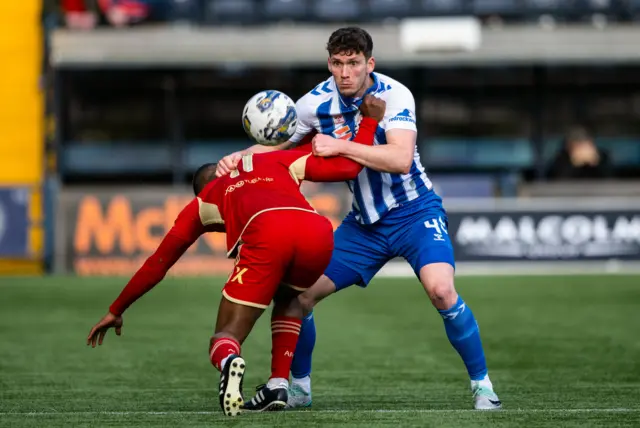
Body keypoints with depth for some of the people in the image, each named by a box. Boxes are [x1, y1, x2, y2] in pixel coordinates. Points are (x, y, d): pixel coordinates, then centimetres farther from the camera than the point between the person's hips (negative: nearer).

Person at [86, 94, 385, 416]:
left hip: (265, 232, -3)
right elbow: (349, 166, 32)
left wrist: (116, 311, 47)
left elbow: (158, 262, 39)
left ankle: (228, 361, -31)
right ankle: (279, 385, 16)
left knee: (225, 339, 7)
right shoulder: (277, 162, 41)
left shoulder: (206, 198, 36)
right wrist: (370, 121, 48)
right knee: (287, 298, 36)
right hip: (317, 230, 3)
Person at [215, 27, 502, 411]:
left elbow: (400, 159, -33)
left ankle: (482, 385, -12)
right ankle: (299, 387, 18)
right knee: (301, 294, -4)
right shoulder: (317, 103, -6)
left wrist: (340, 146, -35)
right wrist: (240, 157, -13)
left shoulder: (394, 95, -20)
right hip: (364, 222, 5)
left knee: (441, 290, -28)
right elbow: (274, 144, 6)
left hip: (415, 212, -5)